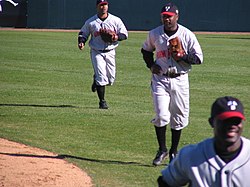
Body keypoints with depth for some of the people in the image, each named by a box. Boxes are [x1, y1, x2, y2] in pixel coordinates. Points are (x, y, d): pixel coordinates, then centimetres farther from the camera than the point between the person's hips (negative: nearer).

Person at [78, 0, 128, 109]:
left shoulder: (115, 20, 0)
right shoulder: (90, 22, 0)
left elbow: (124, 34, 2)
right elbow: (83, 33, 11)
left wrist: (116, 37, -18)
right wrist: (81, 42, -9)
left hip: (110, 52, 2)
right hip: (97, 52, -2)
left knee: (111, 79, 5)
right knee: (101, 77, -12)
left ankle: (97, 81, 38)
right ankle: (102, 102, -2)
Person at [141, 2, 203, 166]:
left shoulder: (188, 35, -5)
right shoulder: (155, 34, 1)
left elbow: (198, 58, -3)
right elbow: (146, 50, 20)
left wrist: (182, 57, -18)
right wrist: (151, 65, 3)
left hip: (180, 80, 0)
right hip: (160, 79, 0)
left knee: (179, 117, 5)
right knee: (161, 115, -11)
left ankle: (174, 151, 20)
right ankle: (162, 150, 3)